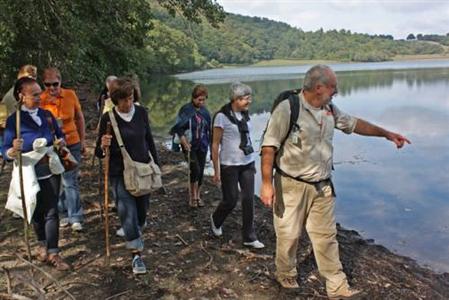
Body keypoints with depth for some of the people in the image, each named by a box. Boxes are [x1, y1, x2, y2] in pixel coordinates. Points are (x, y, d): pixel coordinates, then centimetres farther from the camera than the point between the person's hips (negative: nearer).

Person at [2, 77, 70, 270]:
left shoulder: (46, 115, 3)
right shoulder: (14, 120, -9)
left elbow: (60, 134, 17)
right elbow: (5, 151, -12)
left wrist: (61, 142, -5)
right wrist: (13, 151, -34)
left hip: (51, 170, 2)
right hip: (31, 173, -2)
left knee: (51, 212, 0)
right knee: (37, 211, 14)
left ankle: (53, 253, 5)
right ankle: (42, 245, 35)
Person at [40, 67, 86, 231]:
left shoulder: (70, 95, -7)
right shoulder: (40, 100, -11)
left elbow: (79, 118, 5)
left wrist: (82, 140, 8)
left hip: (72, 144, -1)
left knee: (70, 182, -1)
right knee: (57, 182, 12)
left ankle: (75, 217, 7)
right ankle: (65, 213, 28)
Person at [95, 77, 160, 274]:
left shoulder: (141, 113, -2)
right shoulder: (108, 118, -11)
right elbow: (99, 152, -6)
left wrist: (156, 163, 12)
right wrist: (102, 147, -29)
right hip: (121, 174, -3)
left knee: (142, 210, 17)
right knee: (128, 215, -7)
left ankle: (135, 234, 47)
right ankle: (136, 255, 9)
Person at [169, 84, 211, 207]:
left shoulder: (205, 111, 6)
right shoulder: (185, 110, -9)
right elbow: (178, 129, -9)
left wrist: (207, 143, 11)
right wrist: (185, 144, -14)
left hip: (202, 146, 5)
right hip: (190, 146, -5)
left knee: (200, 172, 8)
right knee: (195, 170, -15)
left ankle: (198, 196, 23)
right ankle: (192, 196, 3)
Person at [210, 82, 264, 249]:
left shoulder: (245, 114, 5)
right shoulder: (222, 116, -13)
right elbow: (215, 145, -11)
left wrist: (252, 163, 15)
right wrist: (216, 171, -11)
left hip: (247, 163, 5)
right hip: (229, 165, -5)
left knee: (249, 199, 3)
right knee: (231, 200, 5)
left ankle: (249, 238, 14)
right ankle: (216, 220, 37)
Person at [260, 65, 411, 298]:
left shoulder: (329, 110, 6)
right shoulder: (288, 109, -16)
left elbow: (354, 124, 21)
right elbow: (269, 147, -16)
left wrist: (386, 134, 24)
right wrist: (266, 184, -19)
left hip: (322, 187, 6)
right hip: (292, 186, -5)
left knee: (326, 236, 11)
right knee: (289, 235, 10)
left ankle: (337, 287, 20)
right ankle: (285, 275, 34)